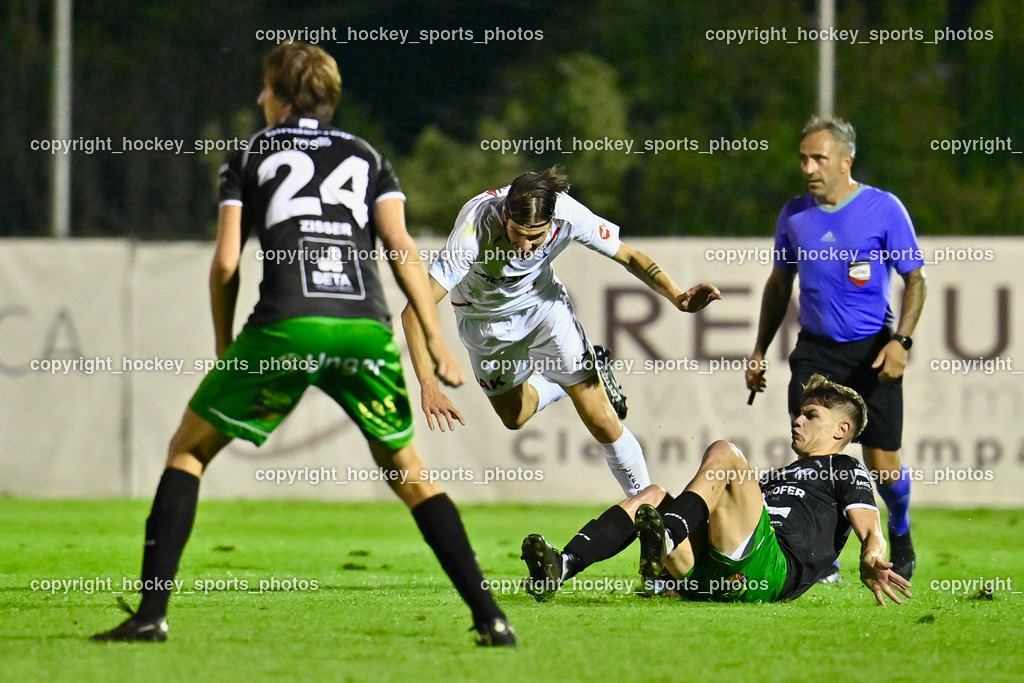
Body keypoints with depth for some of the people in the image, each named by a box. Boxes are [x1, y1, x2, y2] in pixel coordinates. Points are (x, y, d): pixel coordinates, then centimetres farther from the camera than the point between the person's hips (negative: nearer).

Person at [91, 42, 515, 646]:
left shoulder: (249, 157, 19)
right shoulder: (368, 158, 23)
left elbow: (226, 263, 10)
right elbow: (401, 246, 7)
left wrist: (225, 349, 23)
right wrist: (436, 343, 3)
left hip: (285, 328, -2)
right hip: (367, 328, 2)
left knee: (188, 450, 14)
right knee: (409, 473, 18)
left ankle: (152, 614, 2)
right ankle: (491, 618, 7)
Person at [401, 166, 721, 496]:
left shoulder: (568, 215, -32)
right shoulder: (474, 229, -41)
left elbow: (629, 256, -14)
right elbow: (415, 311, -42)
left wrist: (676, 296, -32)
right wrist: (428, 386, -54)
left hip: (544, 305, 1)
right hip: (484, 318, -1)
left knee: (603, 423, -5)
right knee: (514, 417, 20)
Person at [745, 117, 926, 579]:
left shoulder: (884, 209, -6)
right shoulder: (794, 215, 6)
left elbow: (915, 280, -2)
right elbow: (780, 285, 19)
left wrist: (900, 341, -15)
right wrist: (760, 351, 17)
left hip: (872, 351, -3)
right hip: (815, 350, 3)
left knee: (882, 466, -2)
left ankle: (900, 536, 29)